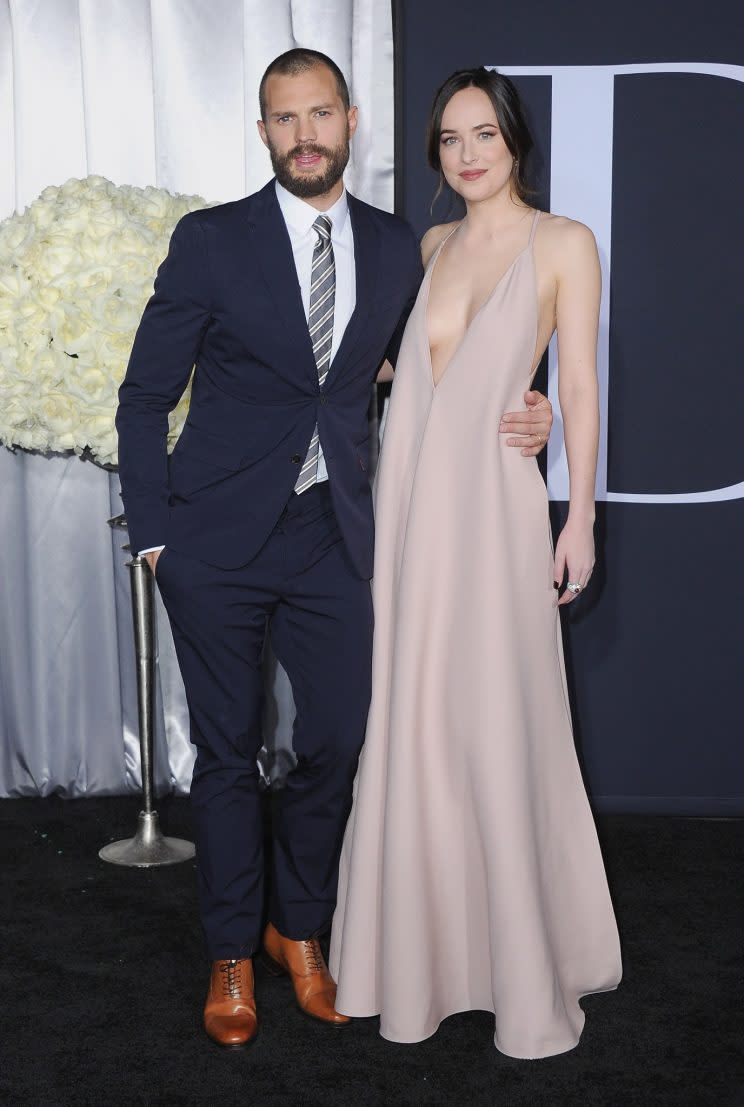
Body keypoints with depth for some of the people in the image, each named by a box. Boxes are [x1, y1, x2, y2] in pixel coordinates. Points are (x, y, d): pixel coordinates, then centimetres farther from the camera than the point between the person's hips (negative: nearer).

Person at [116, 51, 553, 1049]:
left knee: (337, 744, 5)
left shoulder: (396, 248, 6)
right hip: (219, 542, -2)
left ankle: (300, 931, 30)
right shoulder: (211, 241, -4)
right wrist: (154, 536, -5)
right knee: (228, 752, 7)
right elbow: (144, 398, -1)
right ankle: (233, 956, 26)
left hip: (334, 537, 3)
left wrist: (511, 412, 0)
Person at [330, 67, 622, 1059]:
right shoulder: (431, 246, 14)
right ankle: (428, 943, 23)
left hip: (494, 501, -5)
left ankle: (528, 963, 13)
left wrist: (581, 516, -6)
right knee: (414, 724, 8)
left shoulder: (563, 244, 0)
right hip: (411, 498, 5)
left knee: (500, 727, -2)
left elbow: (580, 385, -2)